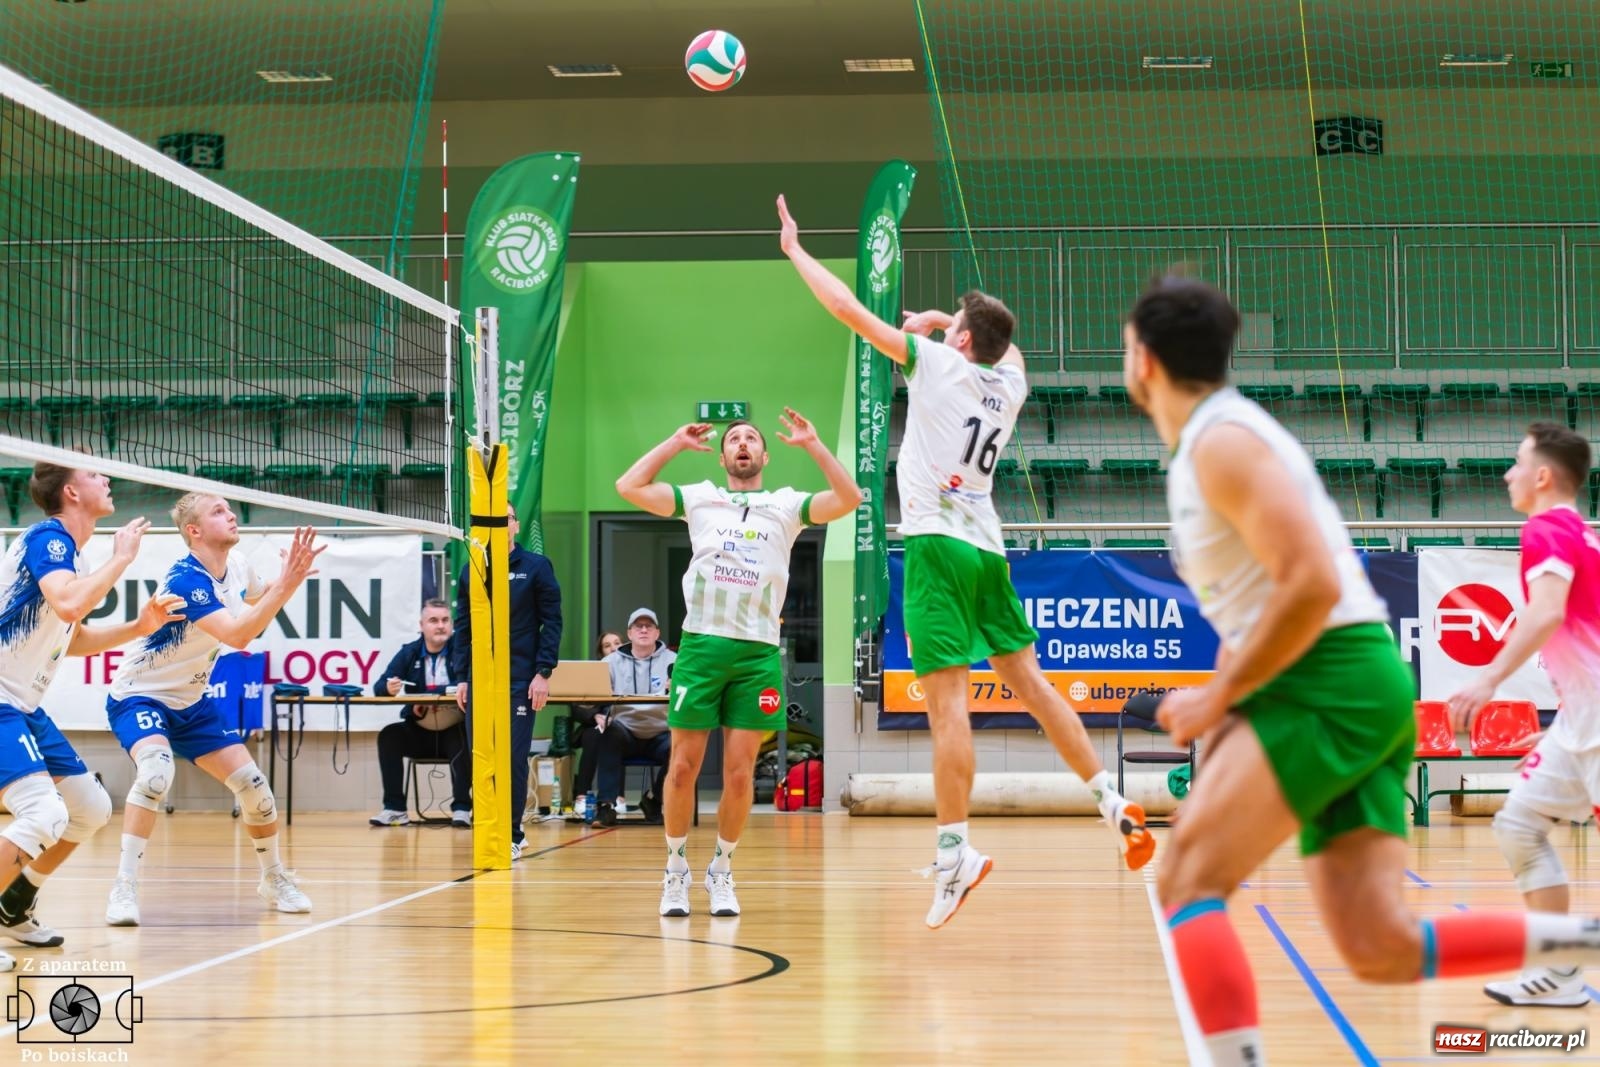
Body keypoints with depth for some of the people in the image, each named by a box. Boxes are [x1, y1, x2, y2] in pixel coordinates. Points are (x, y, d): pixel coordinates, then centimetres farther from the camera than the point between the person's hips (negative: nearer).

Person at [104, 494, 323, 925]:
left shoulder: (238, 566, -4)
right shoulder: (186, 579, -28)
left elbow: (257, 601, 19)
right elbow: (237, 635, -39)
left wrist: (289, 577, -3)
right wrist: (287, 582, -41)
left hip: (191, 702, 8)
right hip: (139, 696, -8)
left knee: (252, 784, 1)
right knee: (156, 772, -34)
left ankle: (275, 880, 23)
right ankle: (124, 890, -28)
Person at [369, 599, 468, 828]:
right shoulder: (409, 653, 5)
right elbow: (379, 687, 0)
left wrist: (429, 695, -23)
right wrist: (389, 688, -27)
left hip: (454, 731, -3)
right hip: (419, 732, 3)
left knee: (463, 740, -34)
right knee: (389, 736, -21)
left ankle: (461, 807, -25)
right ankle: (394, 808, -17)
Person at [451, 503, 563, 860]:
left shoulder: (536, 567, 1)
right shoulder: (471, 572, 10)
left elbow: (552, 622, -1)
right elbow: (462, 627, 12)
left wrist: (543, 673, -8)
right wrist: (461, 677, 6)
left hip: (521, 680, -3)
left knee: (514, 759, -4)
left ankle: (512, 836, 4)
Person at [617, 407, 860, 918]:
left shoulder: (786, 505, 11)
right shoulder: (699, 499, 11)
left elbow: (848, 499, -3)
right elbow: (629, 487, 4)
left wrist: (812, 445, -4)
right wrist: (675, 443, 9)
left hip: (758, 651, 0)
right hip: (701, 643, 0)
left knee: (740, 772, 0)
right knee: (683, 765, -1)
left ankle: (722, 871, 14)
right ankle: (676, 868, 13)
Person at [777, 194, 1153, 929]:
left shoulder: (940, 364, -2)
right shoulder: (1009, 384, 14)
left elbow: (851, 310, 0)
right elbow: (1005, 343, 41)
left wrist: (796, 250, 10)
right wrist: (949, 319, 34)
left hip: (939, 543, -6)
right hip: (987, 547, 6)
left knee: (947, 699, -12)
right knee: (1027, 679, 13)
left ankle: (954, 852, -17)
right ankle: (1113, 803, 10)